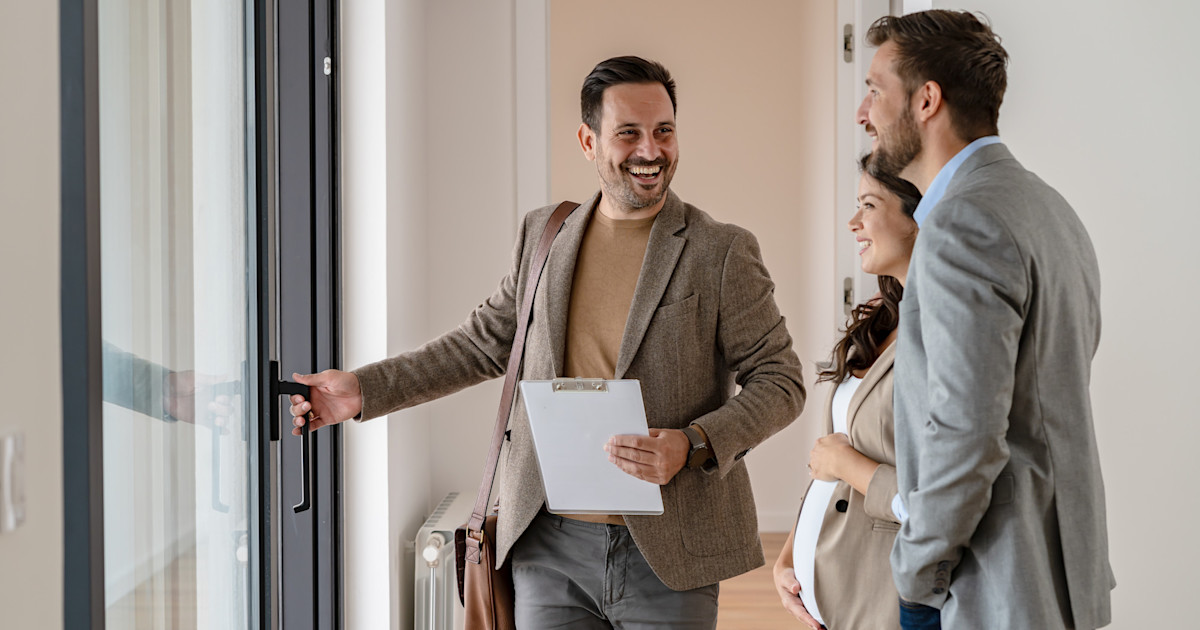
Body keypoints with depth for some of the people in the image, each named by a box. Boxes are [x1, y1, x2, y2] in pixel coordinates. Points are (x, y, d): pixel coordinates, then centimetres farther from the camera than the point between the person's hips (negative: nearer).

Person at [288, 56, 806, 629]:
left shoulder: (722, 252, -3)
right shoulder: (543, 235, 10)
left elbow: (780, 381, -1)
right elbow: (483, 343, 19)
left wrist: (692, 445, -18)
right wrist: (363, 390, 12)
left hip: (667, 558, -3)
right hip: (550, 546, 3)